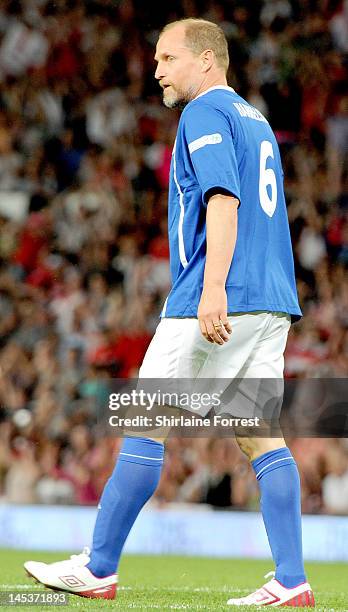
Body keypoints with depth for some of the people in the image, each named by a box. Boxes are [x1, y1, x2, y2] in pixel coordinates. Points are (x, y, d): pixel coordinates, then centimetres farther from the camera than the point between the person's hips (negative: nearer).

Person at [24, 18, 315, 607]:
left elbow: (225, 199, -19)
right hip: (271, 301, 9)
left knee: (145, 426, -2)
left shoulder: (205, 113, -6)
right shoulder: (255, 118, 22)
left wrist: (213, 288, -28)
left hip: (221, 302, -9)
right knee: (261, 434, 4)